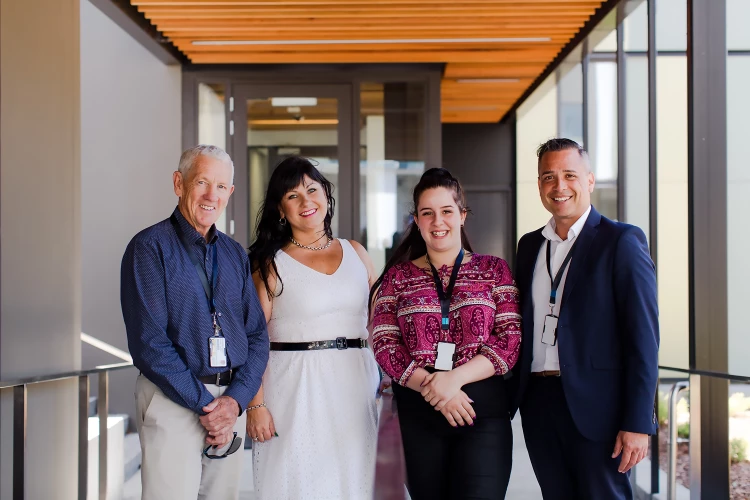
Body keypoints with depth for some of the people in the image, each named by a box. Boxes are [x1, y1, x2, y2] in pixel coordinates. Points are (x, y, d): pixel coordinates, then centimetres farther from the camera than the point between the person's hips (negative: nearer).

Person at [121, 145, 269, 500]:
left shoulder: (235, 254, 12)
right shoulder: (150, 247, -6)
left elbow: (257, 335, 8)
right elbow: (149, 341, -13)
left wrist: (235, 399, -8)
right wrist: (204, 404, -15)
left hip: (231, 400, 5)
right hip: (173, 401, -5)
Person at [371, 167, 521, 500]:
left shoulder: (494, 270, 7)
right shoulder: (397, 277, 9)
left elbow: (510, 339, -2)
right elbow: (384, 344, 1)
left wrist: (456, 377, -15)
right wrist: (431, 386, -13)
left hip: (482, 409, -1)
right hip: (417, 413, 2)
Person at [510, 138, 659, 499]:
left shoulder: (621, 241, -5)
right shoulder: (529, 245, 13)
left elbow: (643, 337, -10)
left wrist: (638, 423, -15)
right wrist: (513, 395, 7)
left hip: (596, 407, -5)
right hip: (538, 402, 5)